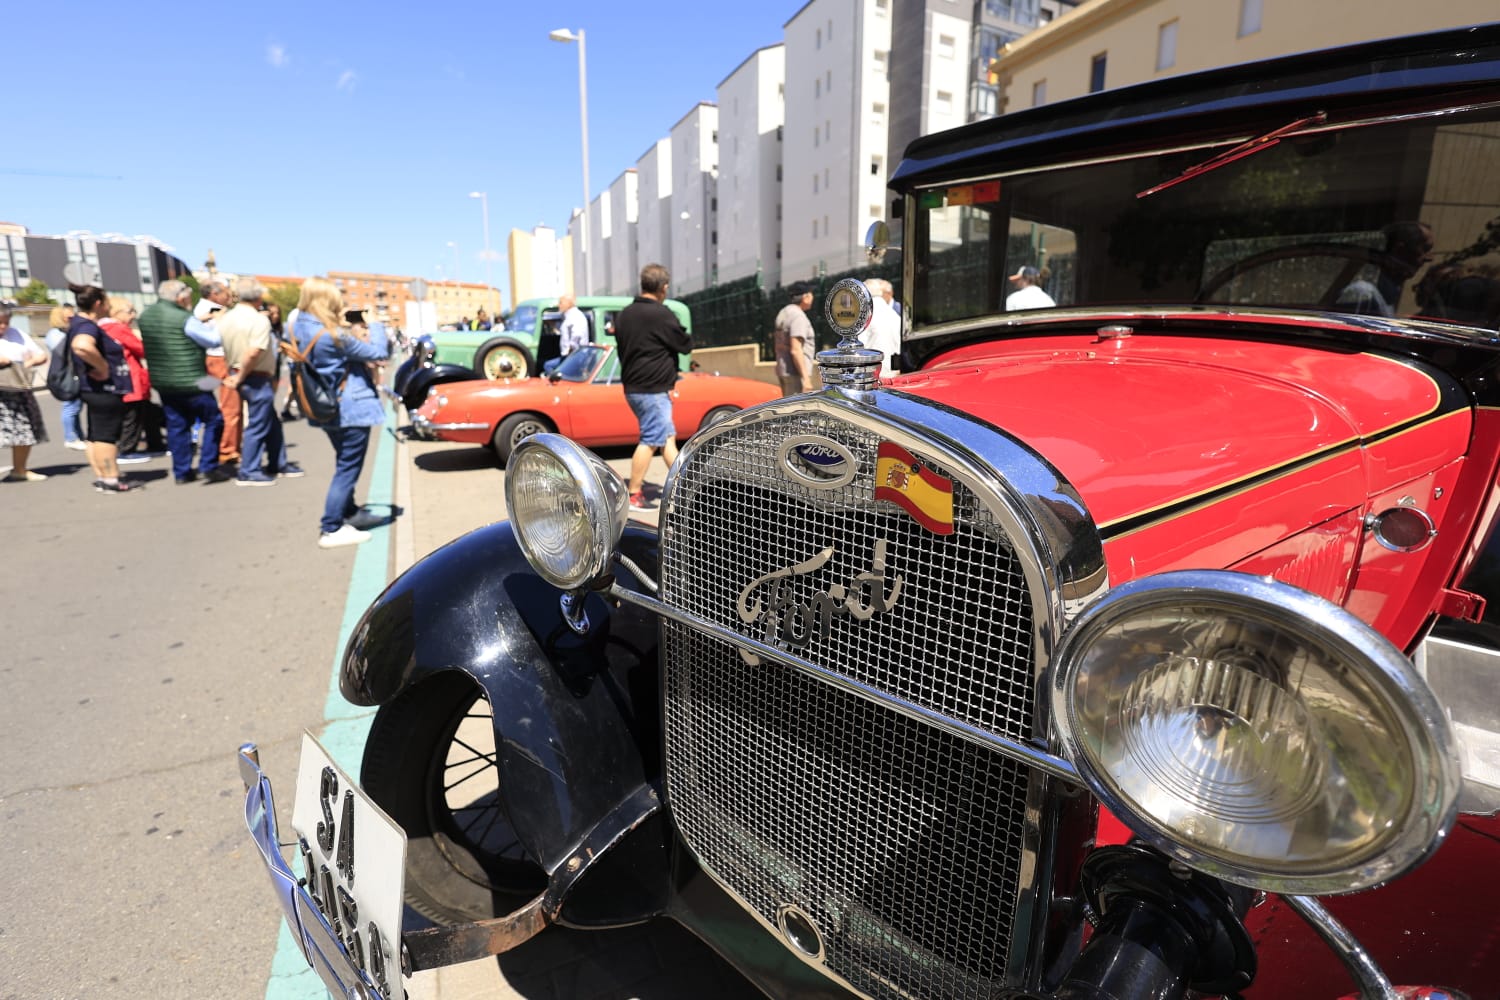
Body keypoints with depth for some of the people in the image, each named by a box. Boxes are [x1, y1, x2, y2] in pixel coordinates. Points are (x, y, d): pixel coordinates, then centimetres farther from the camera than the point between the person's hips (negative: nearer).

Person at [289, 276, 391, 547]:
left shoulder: (299, 329, 3)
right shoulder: (333, 335, -22)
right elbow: (378, 352, -15)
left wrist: (355, 331, -2)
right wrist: (375, 325, 1)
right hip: (351, 409, -9)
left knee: (344, 464, 23)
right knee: (348, 469, -2)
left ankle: (349, 513, 36)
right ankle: (331, 530, 1)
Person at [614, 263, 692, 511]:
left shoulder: (624, 314, 11)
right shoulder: (661, 315, -14)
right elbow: (685, 345, -7)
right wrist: (683, 335, 12)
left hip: (632, 386, 9)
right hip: (653, 389, -9)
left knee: (667, 437, 14)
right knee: (650, 440, -4)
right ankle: (633, 495, -1)